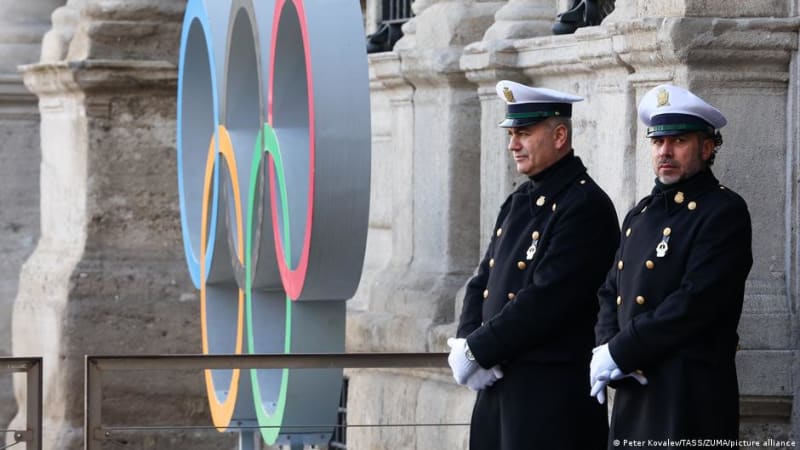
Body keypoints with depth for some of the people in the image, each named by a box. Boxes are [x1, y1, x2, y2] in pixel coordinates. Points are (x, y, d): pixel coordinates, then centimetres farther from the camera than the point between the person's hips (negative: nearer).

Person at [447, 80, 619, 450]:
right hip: (497, 383, 8)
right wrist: (465, 344, -2)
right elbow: (482, 283, 17)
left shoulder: (586, 206, -11)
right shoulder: (518, 203, 16)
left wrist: (479, 350, -15)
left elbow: (546, 299, -19)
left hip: (553, 390, -8)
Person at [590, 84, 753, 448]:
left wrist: (620, 352, -14)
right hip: (633, 390, 7)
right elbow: (610, 293, 17)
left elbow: (696, 302, -16)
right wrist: (606, 348, -4)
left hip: (692, 396, -7)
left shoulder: (724, 211, -6)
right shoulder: (640, 216, 18)